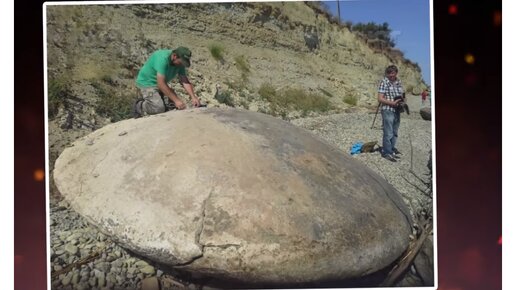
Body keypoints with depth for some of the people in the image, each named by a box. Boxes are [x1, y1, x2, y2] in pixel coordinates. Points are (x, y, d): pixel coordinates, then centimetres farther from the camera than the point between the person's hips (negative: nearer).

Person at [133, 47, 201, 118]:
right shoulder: (163, 59, -31)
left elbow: (185, 81, -6)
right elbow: (161, 84, -34)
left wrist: (193, 97, -20)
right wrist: (176, 100, -34)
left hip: (161, 84, 8)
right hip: (146, 83, -8)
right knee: (160, 108, -25)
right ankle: (139, 106, 3)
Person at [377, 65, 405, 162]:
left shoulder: (399, 82, 8)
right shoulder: (384, 82, -11)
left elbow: (402, 94, 20)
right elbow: (380, 98, -16)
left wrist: (402, 100, -3)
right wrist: (393, 103, -22)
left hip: (397, 110, 7)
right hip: (387, 111, -7)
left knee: (395, 132, 19)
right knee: (388, 133, -3)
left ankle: (392, 148, 35)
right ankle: (386, 152, 8)